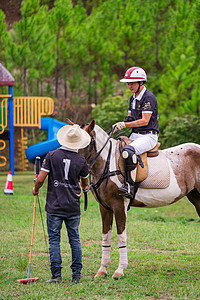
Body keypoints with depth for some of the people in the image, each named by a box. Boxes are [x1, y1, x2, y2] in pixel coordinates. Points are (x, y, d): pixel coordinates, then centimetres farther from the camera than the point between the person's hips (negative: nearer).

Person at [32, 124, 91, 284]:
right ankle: (76, 275, 9)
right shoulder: (81, 160, -1)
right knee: (75, 240, 10)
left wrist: (36, 189, 13)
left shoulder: (52, 155, -6)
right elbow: (85, 182, 16)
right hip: (73, 208, 2)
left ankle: (56, 275, -1)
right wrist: (85, 187, 40)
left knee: (54, 240, 3)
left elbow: (41, 179, -9)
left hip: (54, 206, -2)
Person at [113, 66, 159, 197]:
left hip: (148, 136, -10)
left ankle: (129, 186, -35)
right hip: (135, 135, 10)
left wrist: (124, 125, -20)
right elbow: (130, 118, 21)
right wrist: (119, 125, 0)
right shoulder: (133, 98, 16)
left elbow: (145, 121, -19)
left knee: (128, 151, -34)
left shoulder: (149, 97, -13)